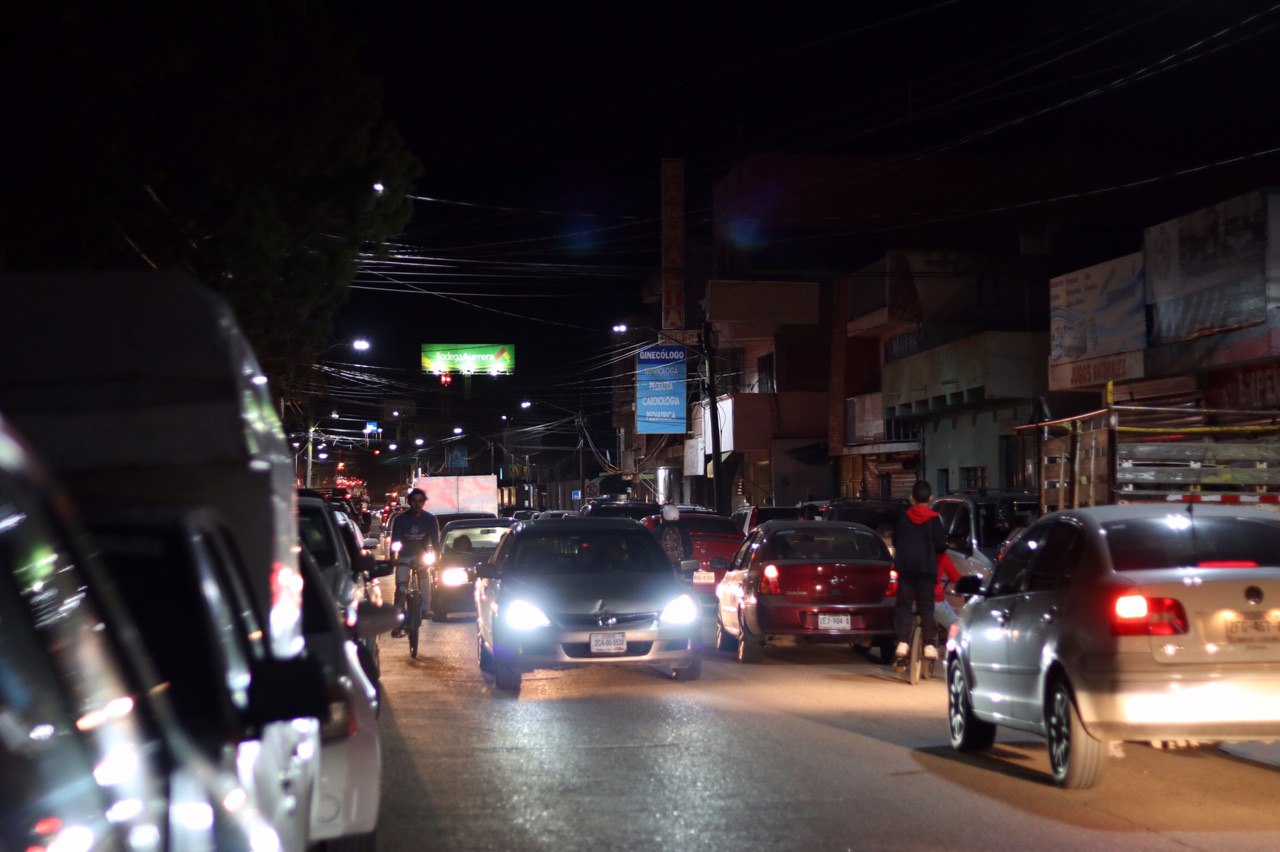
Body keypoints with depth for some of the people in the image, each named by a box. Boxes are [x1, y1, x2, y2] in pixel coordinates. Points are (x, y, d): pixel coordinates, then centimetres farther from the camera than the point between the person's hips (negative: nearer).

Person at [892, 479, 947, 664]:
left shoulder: (903, 518, 6)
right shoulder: (933, 519, -3)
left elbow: (895, 541, 13)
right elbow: (941, 545, -4)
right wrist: (939, 548, 18)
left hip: (905, 567, 2)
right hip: (927, 567, -2)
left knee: (904, 604, 4)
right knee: (926, 606, 1)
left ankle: (902, 642, -5)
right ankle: (929, 644, -4)